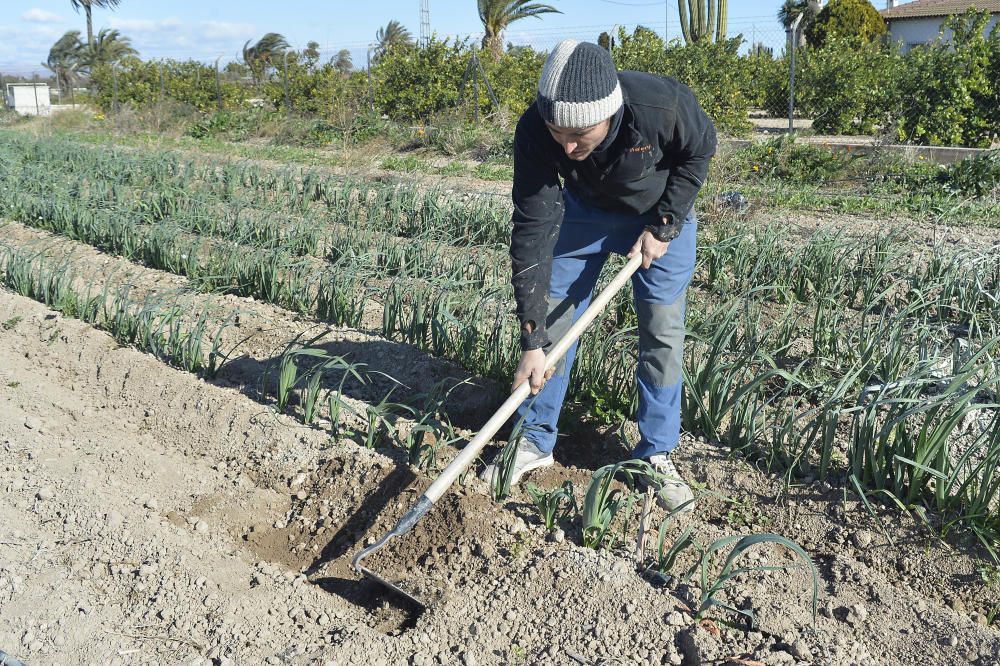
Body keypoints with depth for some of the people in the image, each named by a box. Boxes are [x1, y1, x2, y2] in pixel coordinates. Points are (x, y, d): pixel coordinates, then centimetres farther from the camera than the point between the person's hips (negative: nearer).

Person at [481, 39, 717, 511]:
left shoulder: (663, 105, -38)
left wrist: (664, 227, -18)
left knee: (663, 334, -4)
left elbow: (699, 151, -13)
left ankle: (657, 456, 12)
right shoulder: (535, 131, -33)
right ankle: (534, 441, 15)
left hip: (661, 213, -1)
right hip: (584, 210, 1)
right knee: (552, 320, -1)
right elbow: (532, 232, -30)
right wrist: (532, 341, -32)